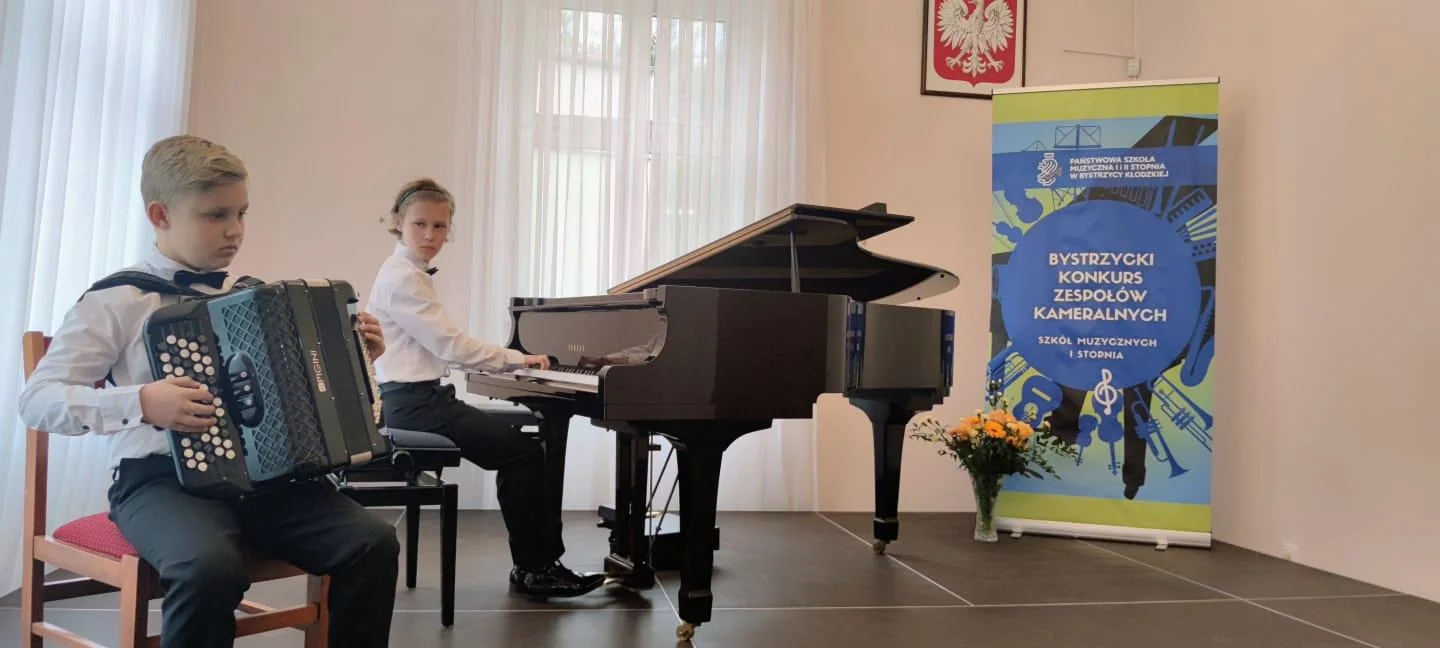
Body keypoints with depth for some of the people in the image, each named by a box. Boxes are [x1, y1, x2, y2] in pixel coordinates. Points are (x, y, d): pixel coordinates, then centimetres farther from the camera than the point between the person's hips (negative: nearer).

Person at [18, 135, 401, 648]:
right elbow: (35, 400, -5)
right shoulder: (117, 301, -1)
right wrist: (139, 403, -20)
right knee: (210, 567, -37)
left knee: (373, 542, -19)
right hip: (162, 478, -4)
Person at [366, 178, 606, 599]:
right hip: (413, 402, -10)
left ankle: (534, 565, 11)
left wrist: (510, 361, 10)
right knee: (524, 452, -12)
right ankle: (534, 569, -1)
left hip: (421, 397, 10)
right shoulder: (402, 278, -14)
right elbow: (450, 345, -19)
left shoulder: (410, 275, 18)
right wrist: (517, 359, -11)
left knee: (516, 447, 8)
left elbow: (438, 350, 16)